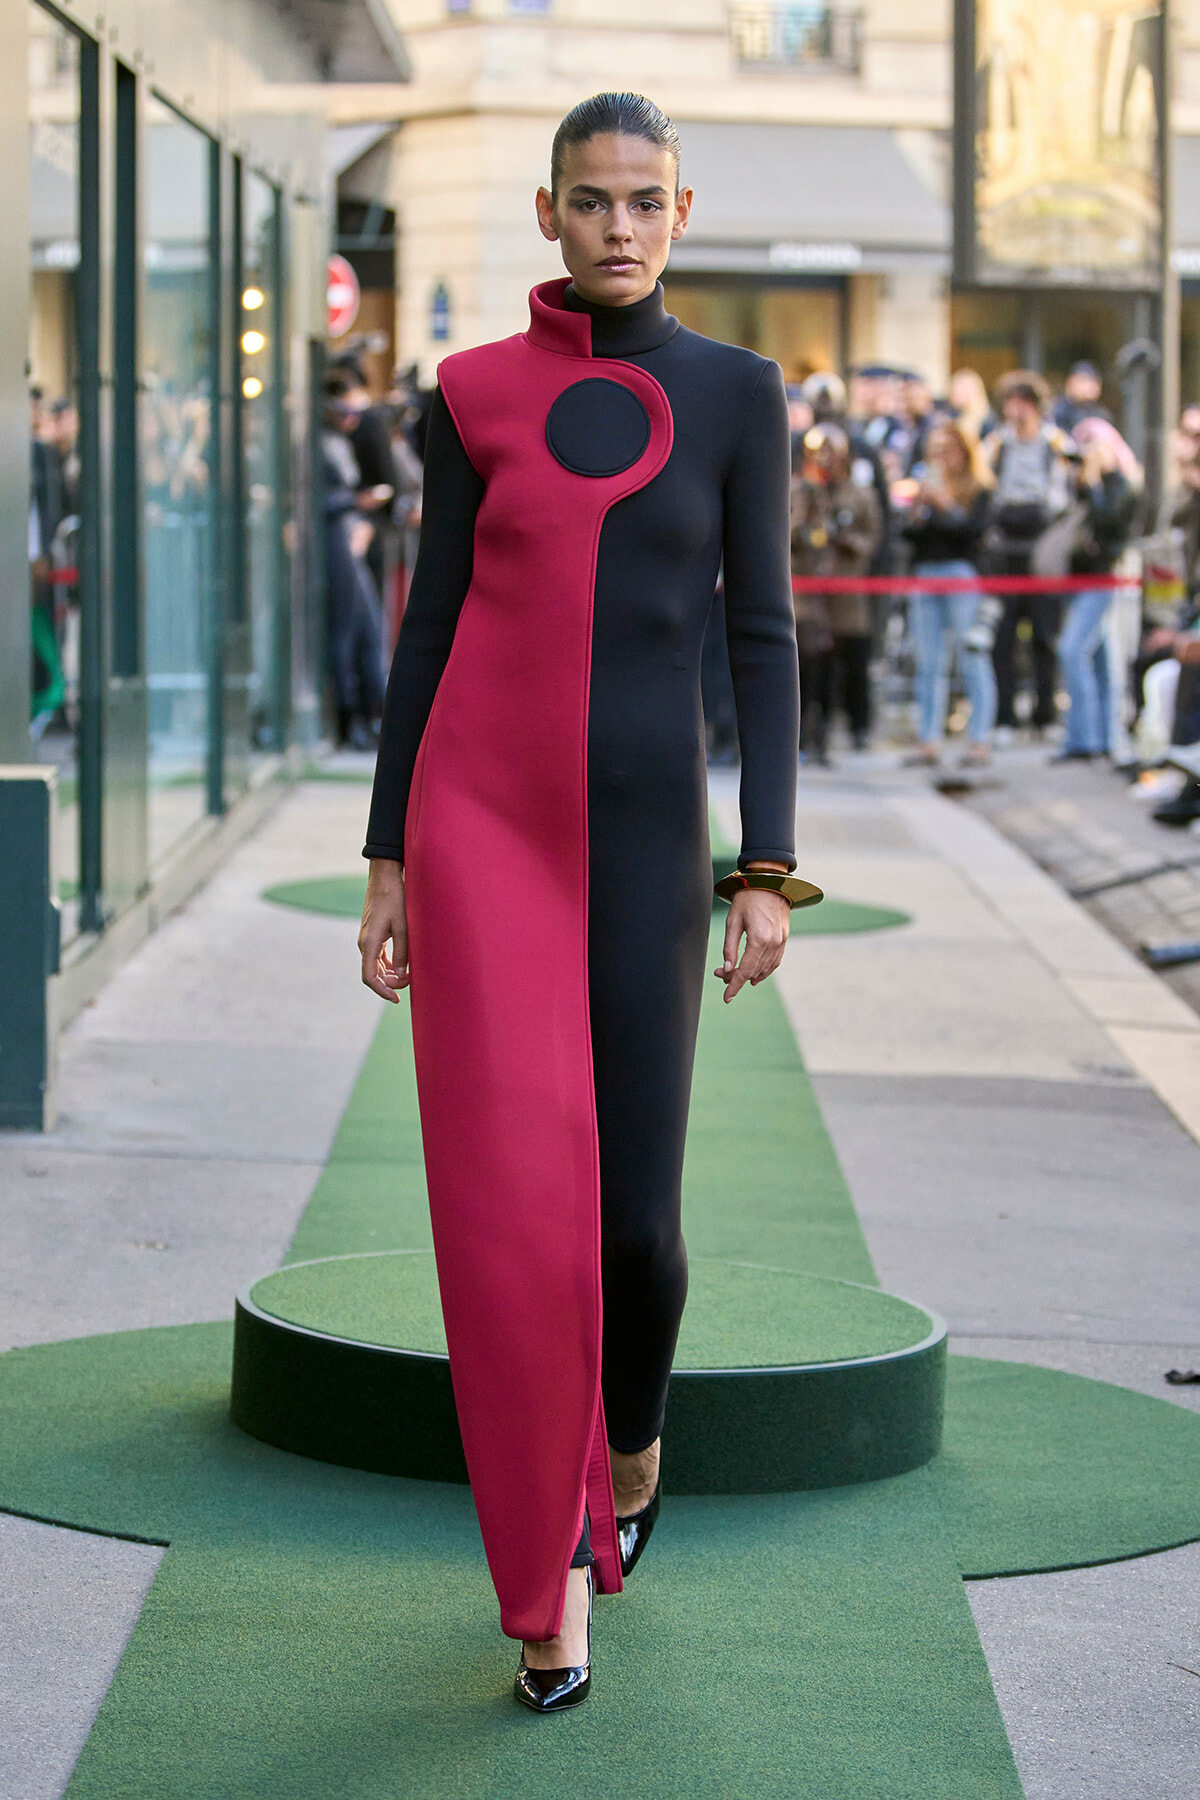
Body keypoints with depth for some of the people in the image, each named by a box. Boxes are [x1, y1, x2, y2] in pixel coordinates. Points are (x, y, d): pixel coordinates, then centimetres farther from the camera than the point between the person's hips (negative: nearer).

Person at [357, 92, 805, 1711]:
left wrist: (769, 872, -6)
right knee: (512, 1207, -7)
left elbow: (762, 638, 1)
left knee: (634, 1215, -2)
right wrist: (388, 866, 4)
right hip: (481, 820, 0)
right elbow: (430, 626, 7)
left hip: (642, 837, 0)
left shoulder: (737, 392, 3)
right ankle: (556, 1563, 9)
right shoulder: (477, 395, 5)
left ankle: (631, 1440, 32)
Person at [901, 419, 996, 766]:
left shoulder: (978, 490, 2)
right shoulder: (928, 487, 16)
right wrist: (916, 512, -8)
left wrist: (947, 506, -15)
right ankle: (929, 741, 9)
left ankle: (979, 741, -3)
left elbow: (976, 529, -12)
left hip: (962, 574, -5)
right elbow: (908, 533, 10)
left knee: (973, 660, -5)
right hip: (924, 574, 5)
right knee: (929, 665, 6)